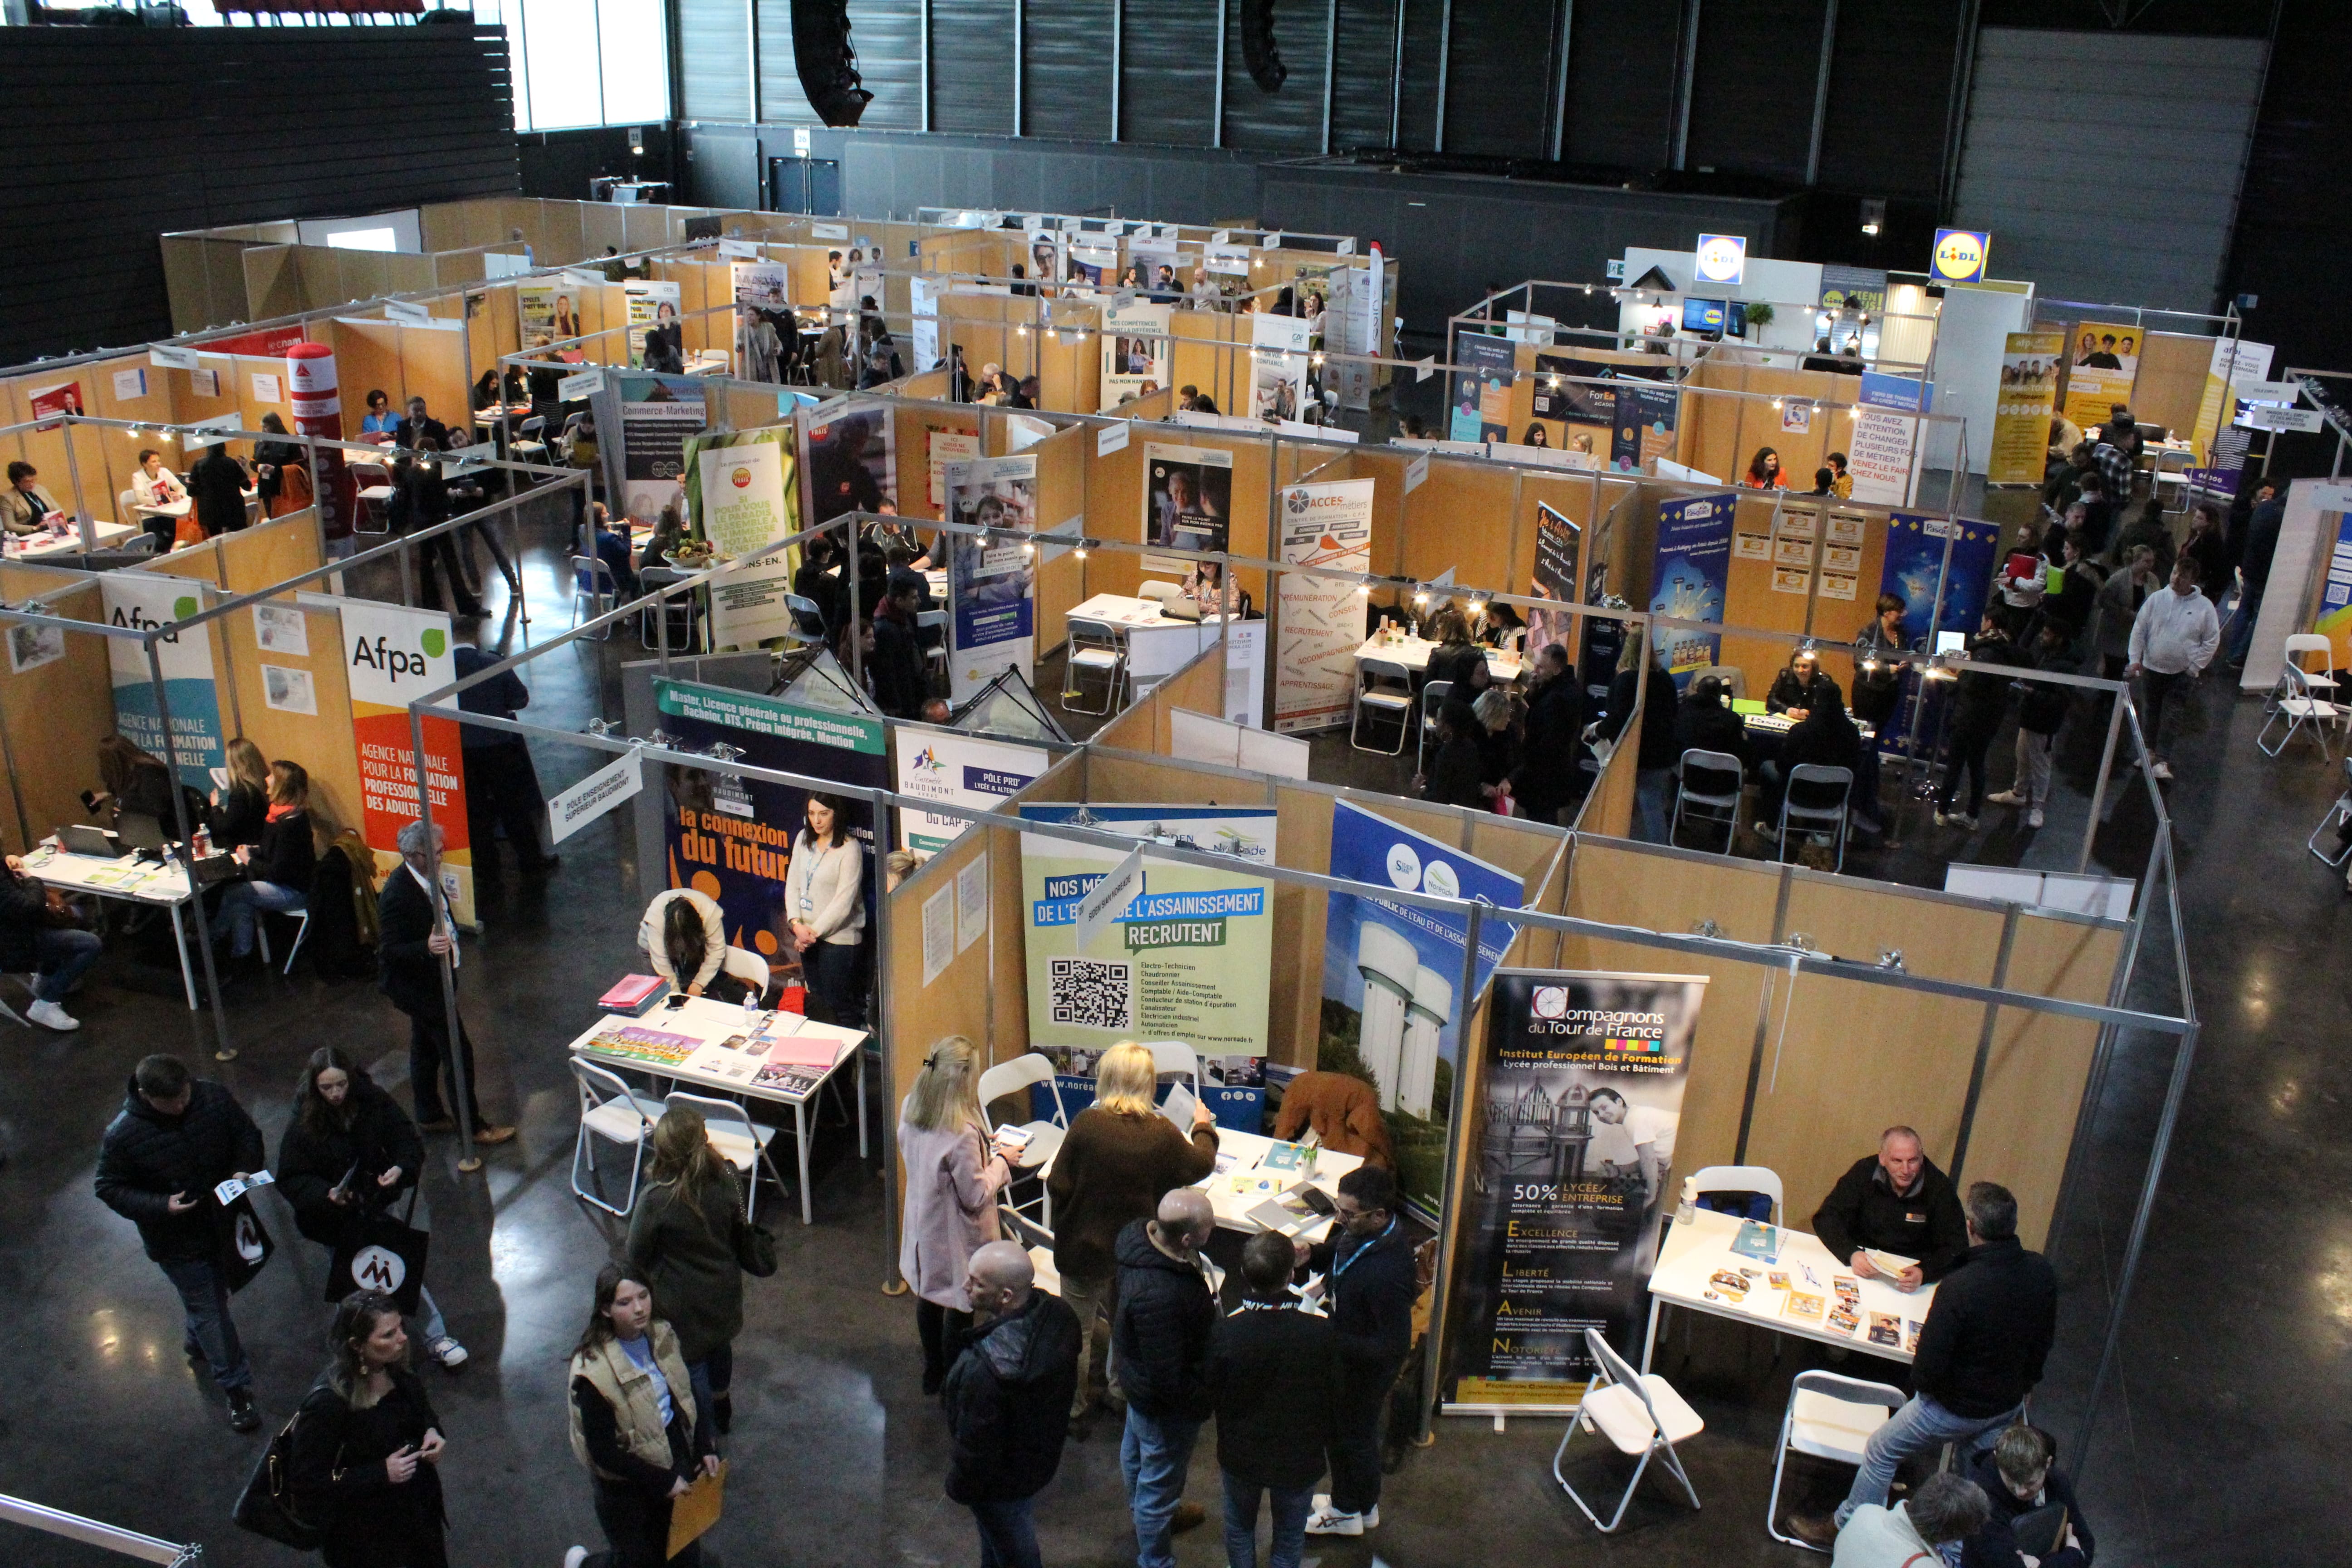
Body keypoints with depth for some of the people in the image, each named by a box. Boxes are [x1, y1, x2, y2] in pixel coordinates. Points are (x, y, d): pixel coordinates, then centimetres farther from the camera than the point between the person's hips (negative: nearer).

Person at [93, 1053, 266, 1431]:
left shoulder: (213, 1097, -18)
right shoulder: (122, 1135, -26)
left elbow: (248, 1135, -2)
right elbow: (110, 1188, -14)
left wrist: (245, 1169, -21)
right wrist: (161, 1206, -27)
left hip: (224, 1221, 4)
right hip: (177, 1240, -4)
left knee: (216, 1294, 27)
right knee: (209, 1310, 6)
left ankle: (196, 1343, 58)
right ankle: (237, 1389, 22)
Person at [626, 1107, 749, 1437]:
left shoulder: (656, 1200, -33)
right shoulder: (726, 1179, -21)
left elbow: (637, 1255, -16)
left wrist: (640, 1287, 5)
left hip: (683, 1301, -5)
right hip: (724, 1287, 5)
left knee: (691, 1363, 18)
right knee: (720, 1344, 31)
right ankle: (722, 1408, 56)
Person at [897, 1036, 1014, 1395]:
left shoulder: (910, 1111, -10)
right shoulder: (962, 1134, -34)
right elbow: (975, 1197, -24)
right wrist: (1000, 1161, -10)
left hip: (923, 1224, 8)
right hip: (955, 1235, -8)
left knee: (927, 1294, 25)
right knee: (960, 1306, 13)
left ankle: (933, 1372, 45)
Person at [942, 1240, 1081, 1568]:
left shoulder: (984, 1370, -44)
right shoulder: (1057, 1314, -21)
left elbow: (976, 1445, -28)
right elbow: (1068, 1380, -1)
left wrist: (959, 1487, -8)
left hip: (1002, 1479, -7)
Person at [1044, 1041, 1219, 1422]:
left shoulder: (1087, 1124, -23)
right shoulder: (1161, 1133, -18)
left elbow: (1058, 1186, -18)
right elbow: (1201, 1165, 2)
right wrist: (1204, 1127, 21)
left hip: (1083, 1247, -1)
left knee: (1078, 1328, 19)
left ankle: (1073, 1402, 35)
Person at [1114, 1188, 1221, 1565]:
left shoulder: (1139, 1233, -19)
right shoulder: (1159, 1296, -45)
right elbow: (1170, 1379, -33)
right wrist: (1208, 1400, -17)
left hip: (1138, 1375, 9)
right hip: (1166, 1404, -9)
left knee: (1136, 1450, 34)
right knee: (1159, 1481, 17)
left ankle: (1144, 1514, 62)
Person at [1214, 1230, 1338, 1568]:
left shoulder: (1224, 1333, -28)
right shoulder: (1322, 1333, -28)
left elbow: (1210, 1391, -11)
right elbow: (1334, 1399, -13)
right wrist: (1326, 1440, 7)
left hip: (1240, 1454, 1)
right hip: (1298, 1458, 0)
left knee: (1239, 1527, 29)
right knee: (1290, 1539, 25)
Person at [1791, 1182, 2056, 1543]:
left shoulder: (1959, 1287, -37)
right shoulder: (2041, 1272, -16)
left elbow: (1928, 1369, -29)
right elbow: (2044, 1341, 4)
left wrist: (1919, 1381, -5)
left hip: (1957, 1408, -6)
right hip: (2011, 1401, 6)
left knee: (1882, 1451, 16)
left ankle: (1847, 1527, 31)